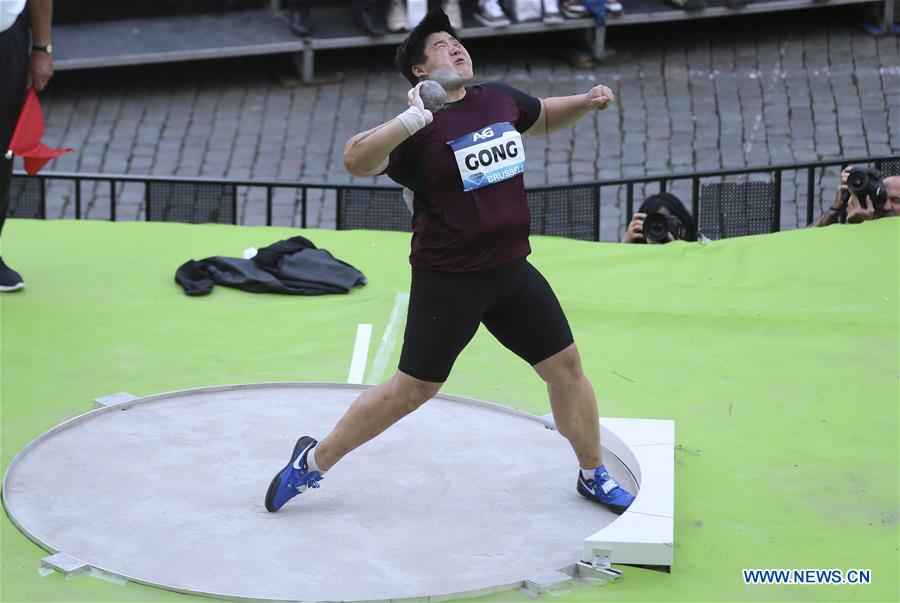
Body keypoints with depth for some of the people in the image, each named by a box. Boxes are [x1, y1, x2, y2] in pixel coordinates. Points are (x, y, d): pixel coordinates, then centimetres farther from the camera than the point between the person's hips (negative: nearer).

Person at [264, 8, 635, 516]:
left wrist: (587, 103, 7)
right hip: (448, 281, -6)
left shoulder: (501, 99, 4)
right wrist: (414, 120, -41)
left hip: (513, 271, 6)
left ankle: (594, 477, 27)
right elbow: (356, 160, -31)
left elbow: (543, 118, 26)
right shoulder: (417, 128, -15)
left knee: (566, 365, 9)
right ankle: (313, 462, 16)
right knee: (412, 389, 0)